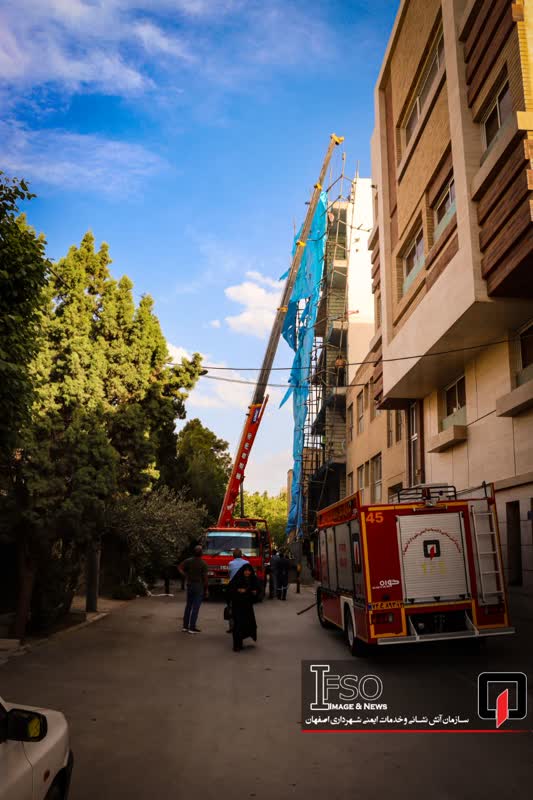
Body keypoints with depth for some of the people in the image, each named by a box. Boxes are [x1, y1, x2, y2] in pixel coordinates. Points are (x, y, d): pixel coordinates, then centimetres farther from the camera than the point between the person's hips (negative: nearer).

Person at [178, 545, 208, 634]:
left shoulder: (188, 561, -1)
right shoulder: (203, 564, -13)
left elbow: (180, 568, -7)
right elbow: (205, 578, -12)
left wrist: (186, 576, 2)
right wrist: (206, 590, -3)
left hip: (190, 585, 4)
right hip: (199, 586, -4)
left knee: (188, 606, 14)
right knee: (195, 607, 1)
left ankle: (185, 626, 19)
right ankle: (192, 628, 4)